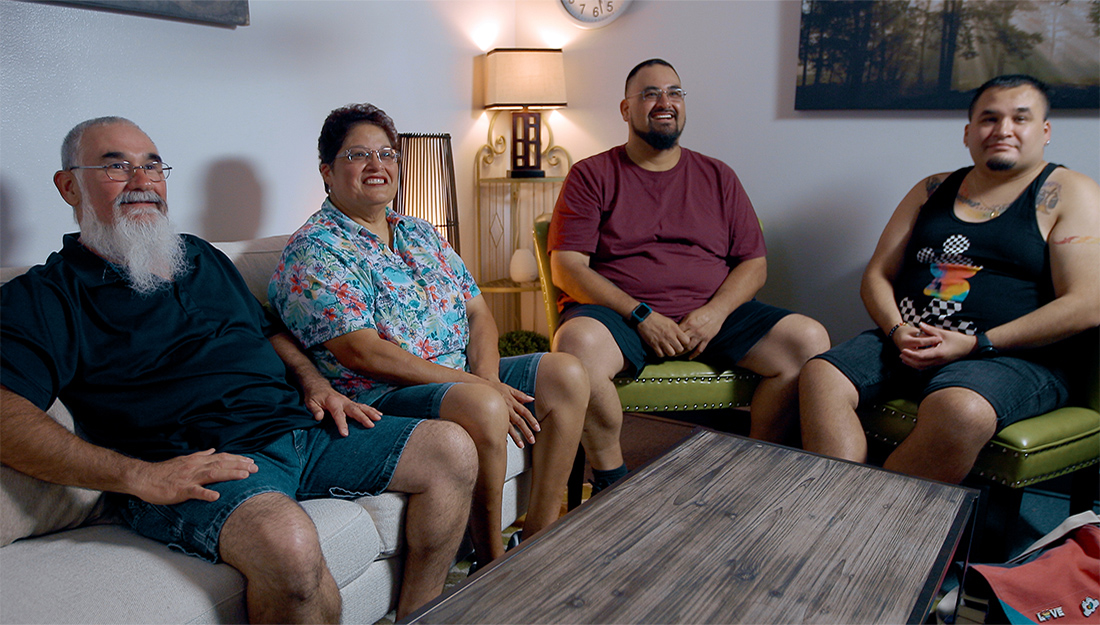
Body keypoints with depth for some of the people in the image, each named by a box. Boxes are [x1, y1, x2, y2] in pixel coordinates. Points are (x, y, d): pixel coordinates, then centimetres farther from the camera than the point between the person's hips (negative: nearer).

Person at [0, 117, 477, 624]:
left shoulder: (203, 257, 24)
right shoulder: (42, 297, 3)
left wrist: (313, 382, 11)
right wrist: (140, 476, -23)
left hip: (298, 425, 7)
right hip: (193, 463, -7)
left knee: (451, 448, -2)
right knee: (289, 543, -39)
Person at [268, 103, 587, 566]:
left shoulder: (421, 234, 17)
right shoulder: (312, 251, -8)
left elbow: (478, 312, 13)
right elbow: (363, 353, -19)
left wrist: (487, 377, -9)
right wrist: (480, 388, -21)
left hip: (466, 376, 8)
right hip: (376, 397, -8)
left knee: (565, 375, -6)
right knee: (481, 407, -33)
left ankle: (539, 538, -2)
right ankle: (491, 564, -13)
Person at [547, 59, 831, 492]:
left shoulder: (718, 177, 17)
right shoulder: (591, 176, 7)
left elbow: (753, 264, 12)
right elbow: (567, 268, -4)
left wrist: (715, 313, -9)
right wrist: (641, 316, -15)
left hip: (714, 314, 3)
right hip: (619, 312, -3)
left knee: (810, 341, -18)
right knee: (578, 342, -36)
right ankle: (610, 481, -14)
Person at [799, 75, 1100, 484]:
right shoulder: (932, 190, 18)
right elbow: (876, 276, 15)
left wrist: (975, 344, -14)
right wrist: (897, 330, -7)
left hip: (1012, 357, -4)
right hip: (905, 341, 5)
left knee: (959, 410, -37)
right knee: (820, 375, -21)